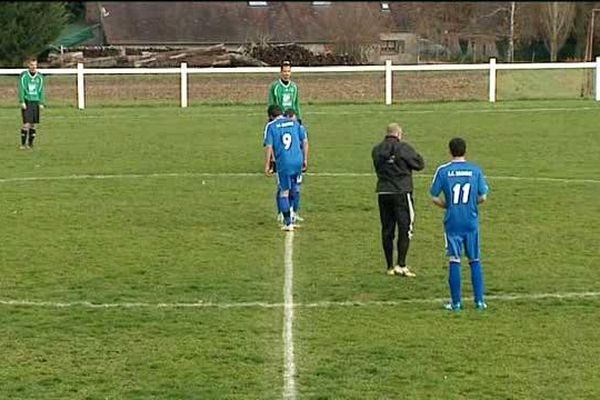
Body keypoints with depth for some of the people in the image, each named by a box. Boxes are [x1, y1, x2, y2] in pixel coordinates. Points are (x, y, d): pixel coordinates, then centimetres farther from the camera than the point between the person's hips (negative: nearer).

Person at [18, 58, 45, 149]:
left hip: (36, 102, 4)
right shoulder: (24, 75, -1)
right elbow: (21, 89, -3)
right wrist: (22, 102, -12)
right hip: (27, 102, -4)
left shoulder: (39, 77, 9)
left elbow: (41, 90, 12)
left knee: (34, 124, 3)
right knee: (26, 123, -10)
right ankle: (23, 144, -3)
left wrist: (42, 103, 3)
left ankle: (30, 143, 12)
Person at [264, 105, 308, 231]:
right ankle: (288, 219, 29)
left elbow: (269, 147, -6)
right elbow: (305, 141, 10)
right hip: (298, 162, 4)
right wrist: (305, 159, 18)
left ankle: (288, 223, 4)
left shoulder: (271, 126, 1)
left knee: (283, 193, 6)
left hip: (283, 163, -3)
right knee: (293, 190, 22)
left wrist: (267, 165, -1)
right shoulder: (294, 123, 11)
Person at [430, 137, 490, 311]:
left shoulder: (443, 171, -5)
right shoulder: (475, 170, -1)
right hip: (471, 221, 1)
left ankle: (456, 302, 3)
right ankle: (479, 300, 9)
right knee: (475, 260, 10)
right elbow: (482, 197, -2)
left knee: (454, 261, 3)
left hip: (452, 222, -1)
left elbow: (434, 198, -4)